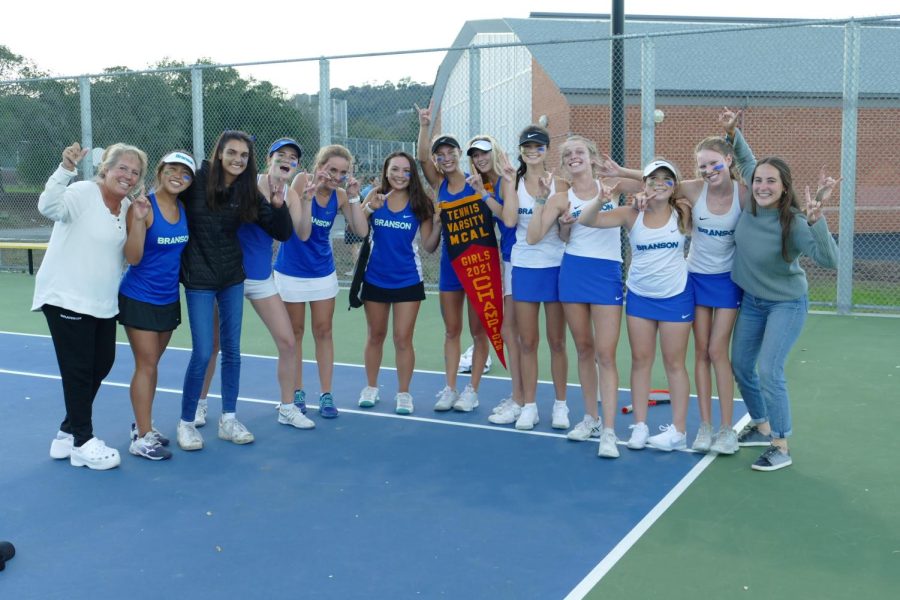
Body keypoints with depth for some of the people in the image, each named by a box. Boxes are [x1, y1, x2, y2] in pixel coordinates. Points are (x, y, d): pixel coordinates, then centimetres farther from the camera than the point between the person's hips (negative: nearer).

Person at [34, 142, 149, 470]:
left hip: (103, 303, 8)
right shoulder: (83, 192, -13)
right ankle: (82, 442, 11)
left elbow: (128, 254, 16)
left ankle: (68, 433, 28)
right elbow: (49, 207, -32)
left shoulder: (127, 207, 9)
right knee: (78, 370, -2)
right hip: (66, 299, -8)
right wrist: (66, 168, -44)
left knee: (101, 364, 13)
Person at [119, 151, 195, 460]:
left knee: (151, 364, 14)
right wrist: (138, 220, -30)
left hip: (169, 298, 6)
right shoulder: (143, 206, -16)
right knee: (146, 365, -4)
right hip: (139, 298, -6)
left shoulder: (183, 209, 2)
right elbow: (133, 258, -20)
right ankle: (141, 438, 3)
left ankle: (143, 425, 25)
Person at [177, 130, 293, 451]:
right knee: (202, 353, -4)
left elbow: (283, 233, -3)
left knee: (232, 350, 10)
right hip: (199, 278, -4)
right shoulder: (197, 181, -12)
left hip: (232, 277, 4)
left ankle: (228, 419, 23)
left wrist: (277, 202, -17)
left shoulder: (248, 193, -2)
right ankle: (186, 423, 14)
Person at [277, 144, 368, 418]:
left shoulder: (340, 195, -5)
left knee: (323, 331, 6)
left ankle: (326, 395, 13)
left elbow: (362, 231, -12)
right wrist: (309, 194, -32)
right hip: (291, 270, -3)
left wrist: (354, 197, -17)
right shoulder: (302, 181, -15)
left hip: (323, 272, 3)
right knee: (295, 332, 9)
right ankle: (297, 393, 20)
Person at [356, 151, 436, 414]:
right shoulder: (375, 196, -3)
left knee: (403, 338, 1)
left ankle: (403, 393, 15)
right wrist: (370, 208, -21)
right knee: (375, 335, 14)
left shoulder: (420, 204, -6)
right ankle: (371, 387, 30)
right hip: (375, 279, 2)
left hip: (408, 281, -1)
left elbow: (429, 246, -5)